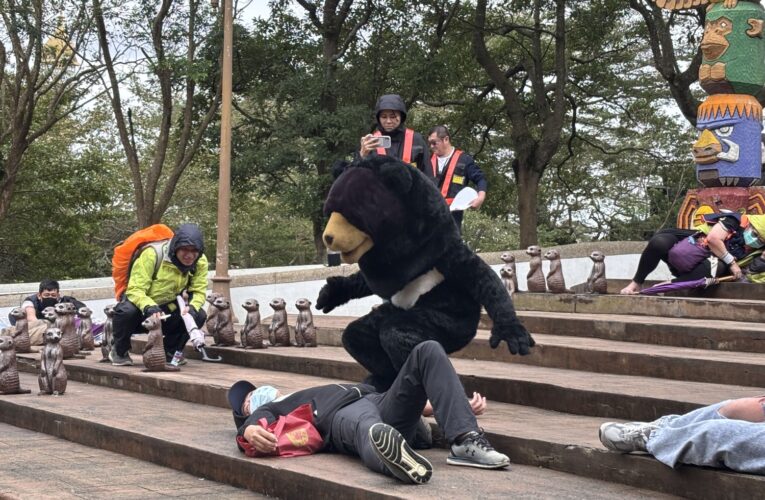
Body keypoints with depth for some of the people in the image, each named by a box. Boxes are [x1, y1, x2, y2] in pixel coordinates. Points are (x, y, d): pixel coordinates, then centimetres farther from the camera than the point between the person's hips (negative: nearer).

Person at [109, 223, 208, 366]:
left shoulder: (200, 262, -11)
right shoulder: (152, 254, -26)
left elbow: (198, 291, -10)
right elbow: (135, 289, -29)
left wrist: (192, 307, -34)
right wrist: (149, 306, -48)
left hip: (167, 310, 4)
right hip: (142, 309, -4)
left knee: (199, 315, -21)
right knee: (126, 310, -37)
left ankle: (170, 352, 3)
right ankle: (119, 351, -7)